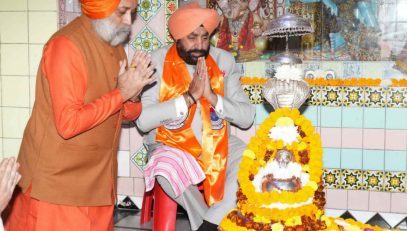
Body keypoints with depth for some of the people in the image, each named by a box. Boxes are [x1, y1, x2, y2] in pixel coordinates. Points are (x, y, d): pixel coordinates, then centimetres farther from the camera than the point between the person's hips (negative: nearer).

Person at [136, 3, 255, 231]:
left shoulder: (224, 61, -2)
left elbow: (247, 117, -7)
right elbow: (143, 120, -21)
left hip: (217, 144, 3)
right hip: (171, 145, -2)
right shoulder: (157, 63, -10)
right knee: (165, 168, -35)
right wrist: (189, 96, -25)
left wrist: (212, 96, -22)